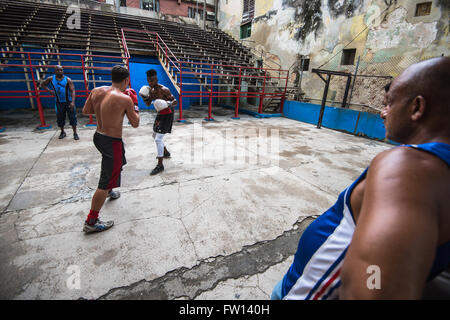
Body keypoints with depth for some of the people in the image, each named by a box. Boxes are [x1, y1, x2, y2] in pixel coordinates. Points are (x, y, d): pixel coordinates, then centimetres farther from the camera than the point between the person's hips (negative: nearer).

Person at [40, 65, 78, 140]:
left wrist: (73, 102, -27)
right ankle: (62, 132, 28)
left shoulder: (68, 80, -7)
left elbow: (72, 91, -15)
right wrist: (49, 90, -3)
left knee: (73, 118, -4)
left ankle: (75, 133, 6)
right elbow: (42, 84, 16)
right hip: (59, 102, 3)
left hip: (69, 102, -3)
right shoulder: (51, 79, 2)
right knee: (60, 119, 11)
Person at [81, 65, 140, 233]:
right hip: (112, 142, -8)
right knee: (106, 182, 1)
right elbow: (135, 123, -9)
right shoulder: (125, 99, -19)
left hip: (98, 136, 9)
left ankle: (109, 191, 58)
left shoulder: (96, 91, 0)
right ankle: (91, 222, 12)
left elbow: (85, 111, 12)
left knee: (117, 162, 35)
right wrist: (134, 104, 3)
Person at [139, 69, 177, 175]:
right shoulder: (150, 90, 3)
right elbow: (148, 104, 10)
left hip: (167, 115, -9)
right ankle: (166, 153, 43)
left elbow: (175, 101, -16)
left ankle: (160, 165, -8)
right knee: (155, 135, 22)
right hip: (160, 114, 9)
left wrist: (169, 103, -37)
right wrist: (144, 98, -10)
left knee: (158, 139, -14)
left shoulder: (164, 90, -20)